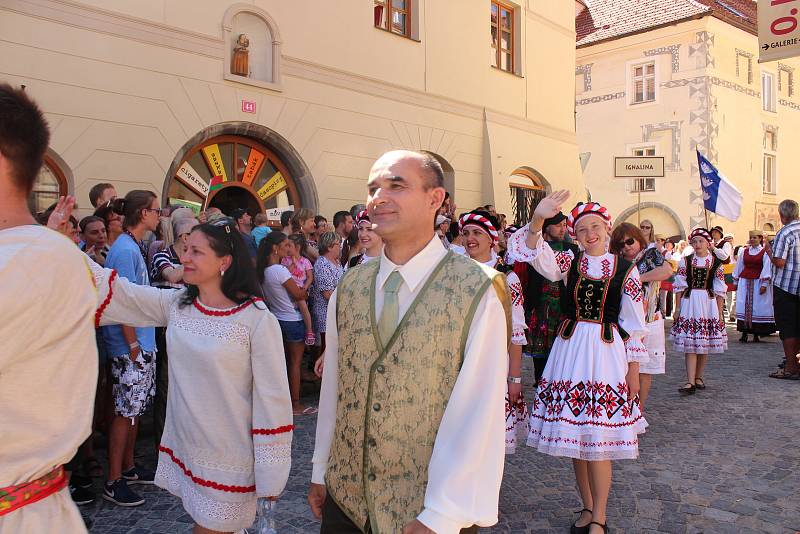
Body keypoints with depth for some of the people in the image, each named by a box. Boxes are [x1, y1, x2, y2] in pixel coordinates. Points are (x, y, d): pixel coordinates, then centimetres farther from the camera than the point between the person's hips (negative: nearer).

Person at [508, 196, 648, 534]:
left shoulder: (625, 269, 1)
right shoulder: (569, 264, 5)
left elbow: (634, 326, 3)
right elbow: (536, 256, -15)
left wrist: (633, 371, 3)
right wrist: (537, 220, -32)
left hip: (606, 353, -2)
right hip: (569, 350, 3)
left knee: (598, 440, -2)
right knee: (575, 437, 10)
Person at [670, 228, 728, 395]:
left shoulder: (716, 263, 3)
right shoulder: (685, 261, 4)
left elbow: (720, 290, 4)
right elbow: (679, 286, 4)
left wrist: (719, 312, 1)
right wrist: (677, 307, 0)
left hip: (708, 304, 1)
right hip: (689, 303, -1)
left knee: (704, 344, 7)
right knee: (690, 345, -5)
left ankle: (698, 376, 24)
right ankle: (690, 382, -7)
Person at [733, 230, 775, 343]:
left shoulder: (765, 252, 0)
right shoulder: (744, 251, 11)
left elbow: (767, 268, -5)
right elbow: (739, 267, 16)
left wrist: (764, 284, -12)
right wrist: (736, 281, 15)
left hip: (758, 282, -3)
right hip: (745, 282, 3)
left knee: (757, 307, -2)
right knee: (744, 306, -1)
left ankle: (756, 334, 5)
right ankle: (744, 333, 0)